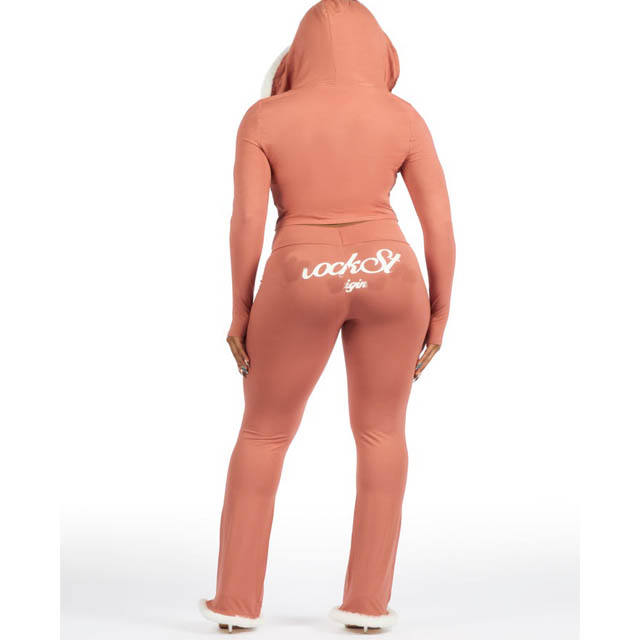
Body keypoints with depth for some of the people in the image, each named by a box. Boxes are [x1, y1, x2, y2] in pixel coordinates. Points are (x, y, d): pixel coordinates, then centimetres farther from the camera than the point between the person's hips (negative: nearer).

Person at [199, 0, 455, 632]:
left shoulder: (264, 117, -1)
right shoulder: (403, 118, 1)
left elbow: (246, 220, -6)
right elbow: (440, 222, -1)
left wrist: (241, 310, 2)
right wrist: (439, 312, 7)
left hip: (301, 288, -1)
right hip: (387, 279, 1)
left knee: (263, 434, 11)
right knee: (381, 433, 12)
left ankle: (236, 601, 12)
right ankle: (367, 602, 10)